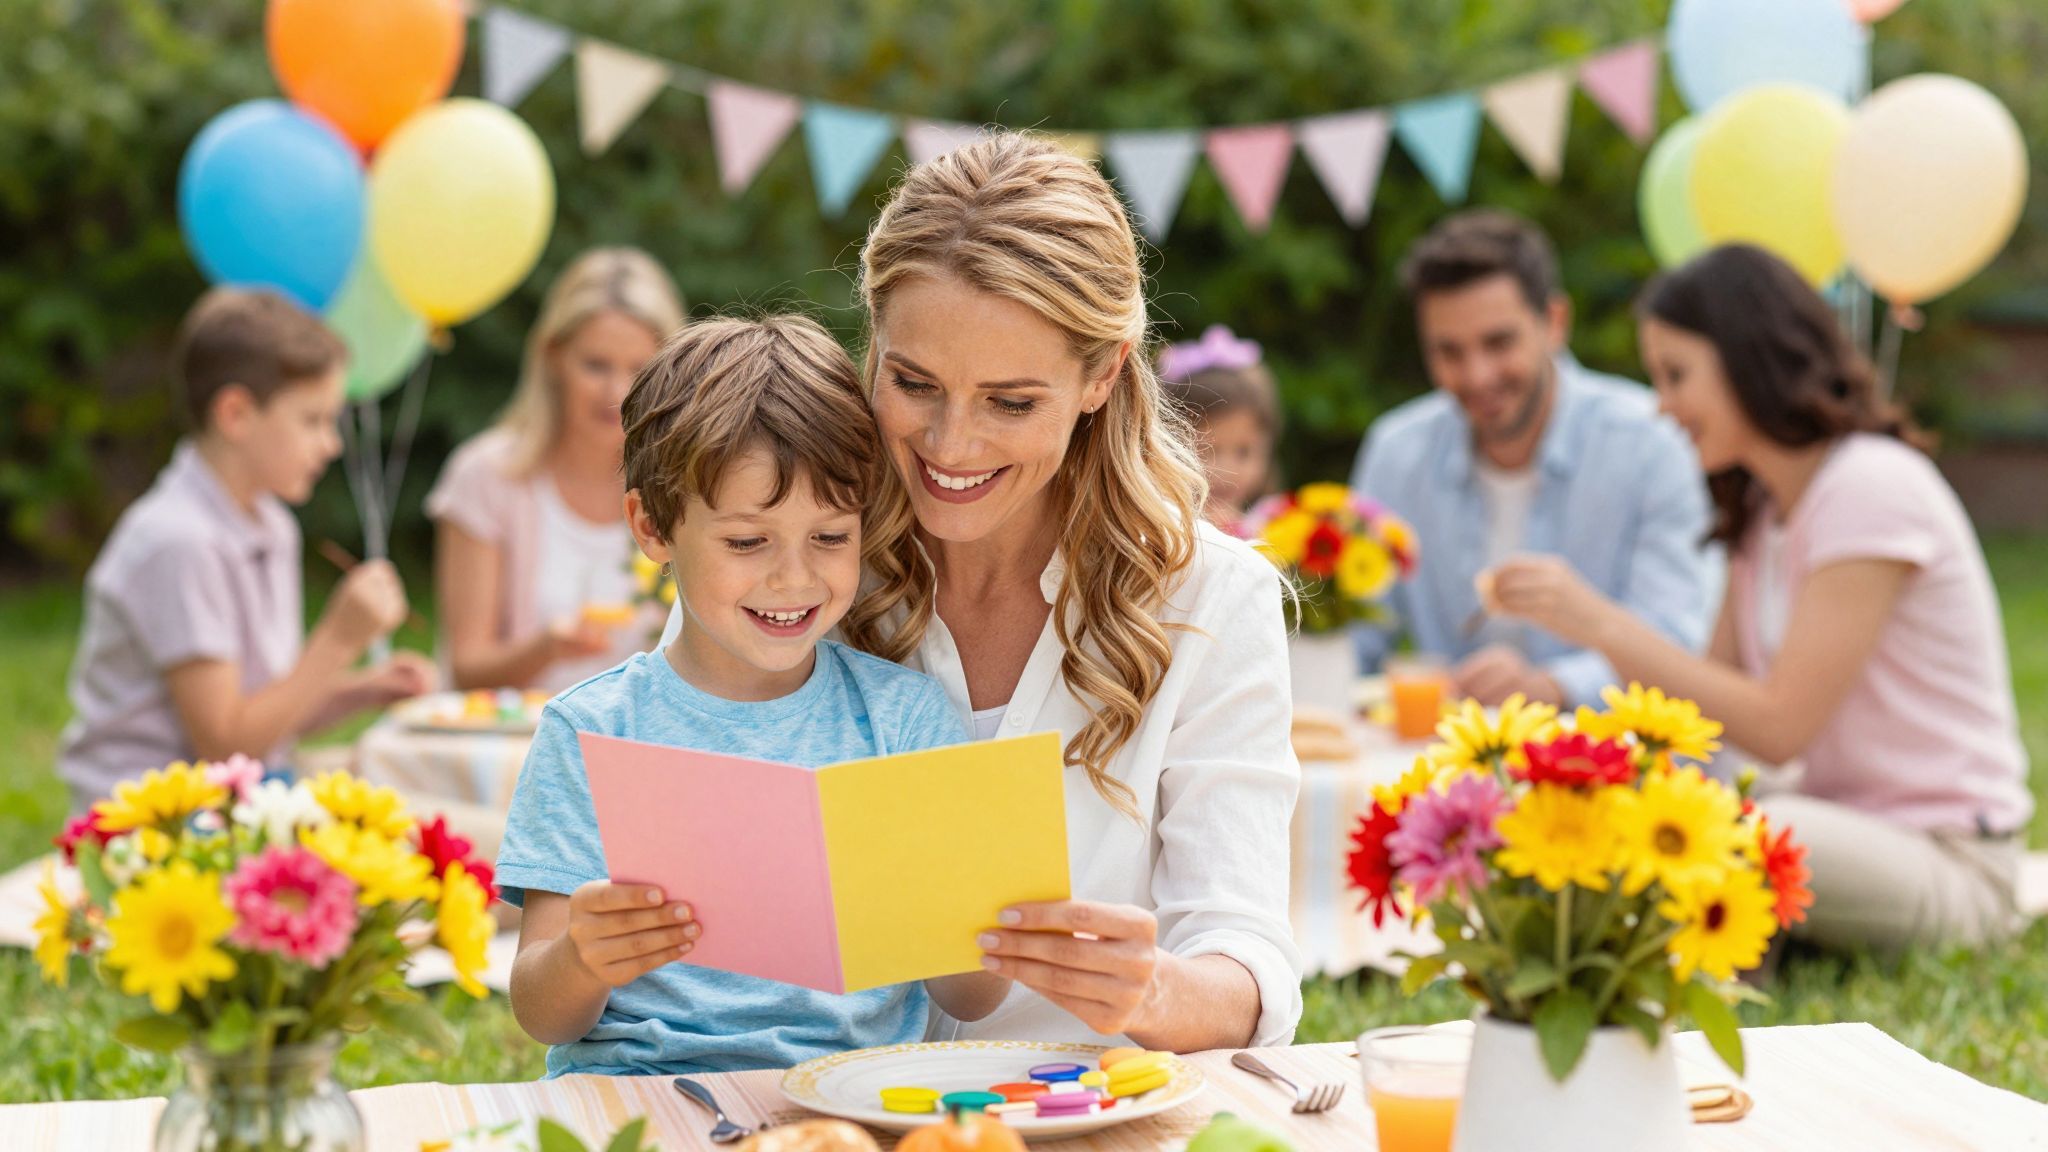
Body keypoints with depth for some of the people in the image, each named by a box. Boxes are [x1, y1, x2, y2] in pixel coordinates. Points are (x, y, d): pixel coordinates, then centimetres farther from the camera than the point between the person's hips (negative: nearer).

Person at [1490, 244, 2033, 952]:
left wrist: (1601, 623, -21)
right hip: (1838, 823, 8)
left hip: (1947, 863, -8)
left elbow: (1779, 726, -20)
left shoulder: (1871, 489, -16)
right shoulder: (1760, 509, 12)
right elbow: (1713, 695, 5)